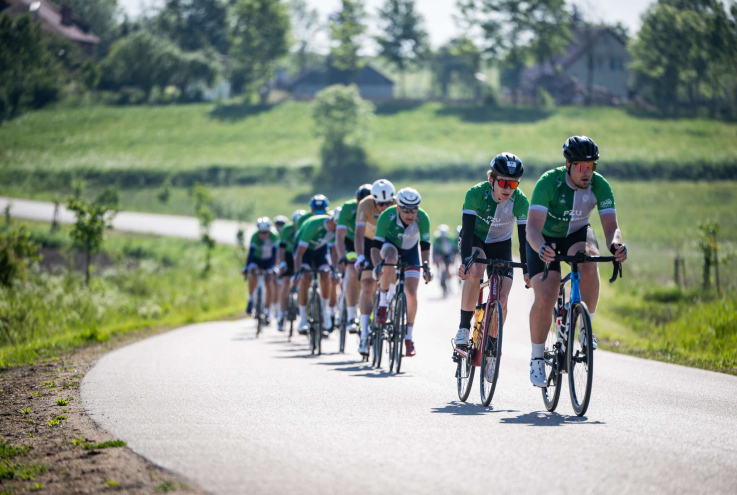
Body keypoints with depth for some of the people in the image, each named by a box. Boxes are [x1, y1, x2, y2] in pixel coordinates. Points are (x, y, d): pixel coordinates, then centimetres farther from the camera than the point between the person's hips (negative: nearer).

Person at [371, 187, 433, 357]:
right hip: (391, 246, -1)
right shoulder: (387, 216, -33)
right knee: (389, 258, -39)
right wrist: (377, 265, -49)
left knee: (411, 294, -11)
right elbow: (376, 246, -34)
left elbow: (425, 246, -23)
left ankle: (409, 337, 5)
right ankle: (383, 303, -24)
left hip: (410, 253, 1)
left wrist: (426, 265, -38)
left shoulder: (422, 218, -29)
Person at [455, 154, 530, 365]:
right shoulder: (476, 193, -29)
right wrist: (465, 261, -47)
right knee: (475, 272, -35)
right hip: (475, 239, -2)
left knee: (502, 299, -13)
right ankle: (464, 328, -22)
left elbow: (524, 238, -23)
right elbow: (467, 230, -33)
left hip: (501, 246, 2)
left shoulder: (520, 201, -24)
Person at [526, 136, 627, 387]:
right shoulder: (548, 182, -30)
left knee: (588, 262, -35)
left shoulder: (599, 185, -21)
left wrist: (615, 245, -50)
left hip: (577, 235, 2)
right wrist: (541, 248, -60)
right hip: (546, 240, -2)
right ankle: (537, 359, 3)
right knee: (544, 300, -19)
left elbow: (611, 226, -27)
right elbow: (533, 227, -38)